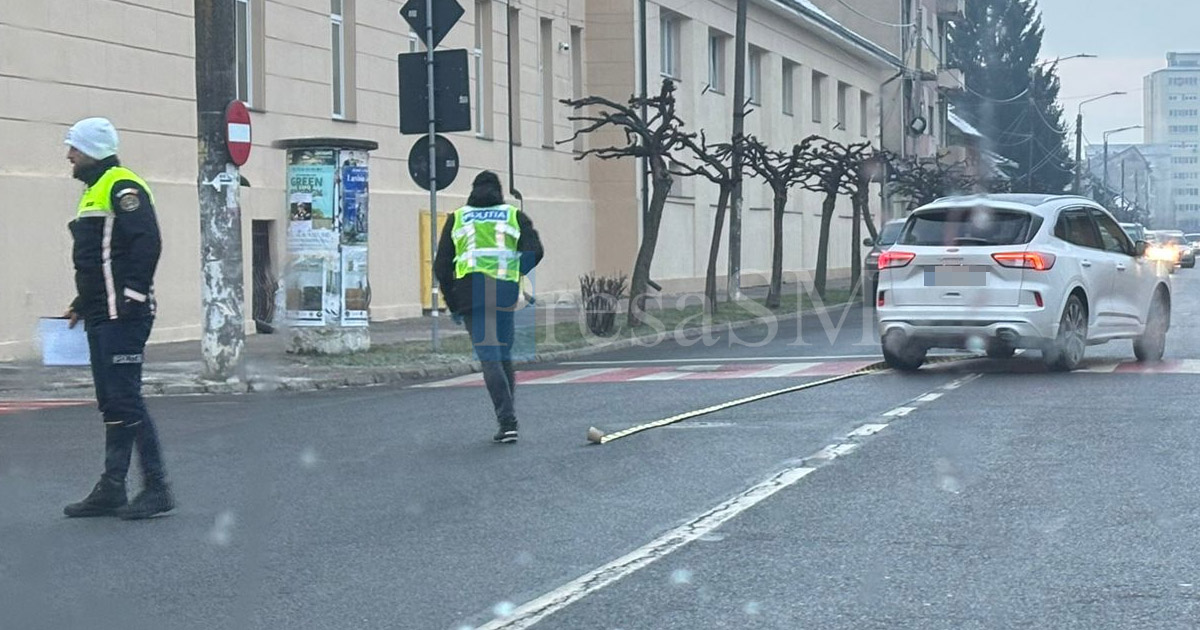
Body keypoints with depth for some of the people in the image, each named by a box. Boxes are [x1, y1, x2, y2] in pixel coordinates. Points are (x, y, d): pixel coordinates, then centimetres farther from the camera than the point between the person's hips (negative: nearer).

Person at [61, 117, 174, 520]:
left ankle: (157, 489, -6)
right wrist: (82, 303, 25)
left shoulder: (123, 187, -10)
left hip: (123, 316, -10)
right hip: (102, 317, 10)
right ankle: (111, 490, 16)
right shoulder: (94, 191, 22)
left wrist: (133, 295, -24)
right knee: (111, 403, 11)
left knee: (125, 399, -10)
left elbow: (147, 244, -21)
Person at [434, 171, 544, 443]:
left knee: (489, 357, -5)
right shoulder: (515, 216, 14)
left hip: (470, 291, -1)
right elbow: (534, 252, -2)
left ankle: (507, 421, -16)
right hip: (505, 292, 1)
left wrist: (452, 304, 21)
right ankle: (507, 418, 14)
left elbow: (441, 267, 13)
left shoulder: (457, 219, 17)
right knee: (504, 354, 14)